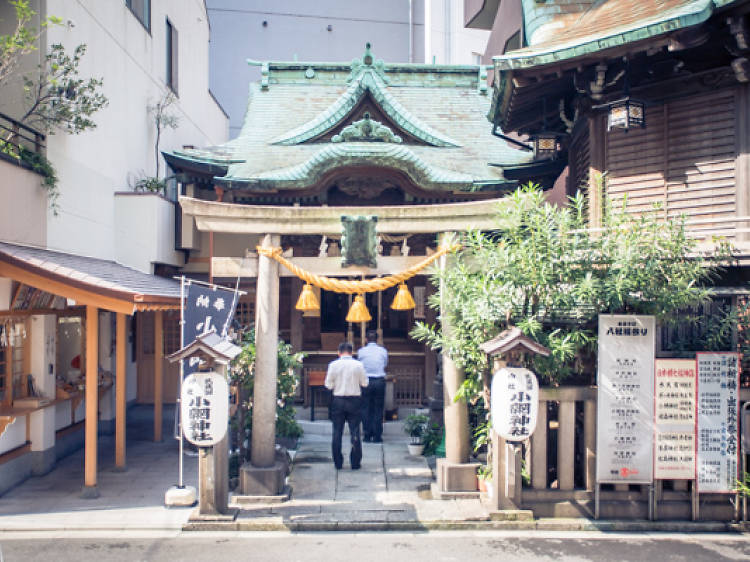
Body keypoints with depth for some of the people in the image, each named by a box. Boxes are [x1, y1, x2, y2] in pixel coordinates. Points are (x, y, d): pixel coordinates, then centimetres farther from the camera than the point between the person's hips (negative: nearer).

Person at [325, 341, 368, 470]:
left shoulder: (333, 364, -4)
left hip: (338, 400, 0)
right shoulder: (358, 365, -4)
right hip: (354, 400, 0)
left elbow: (328, 385, -2)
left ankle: (338, 463, 12)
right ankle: (355, 463, 8)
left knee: (337, 432, 9)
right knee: (355, 432, 6)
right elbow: (364, 383, 2)